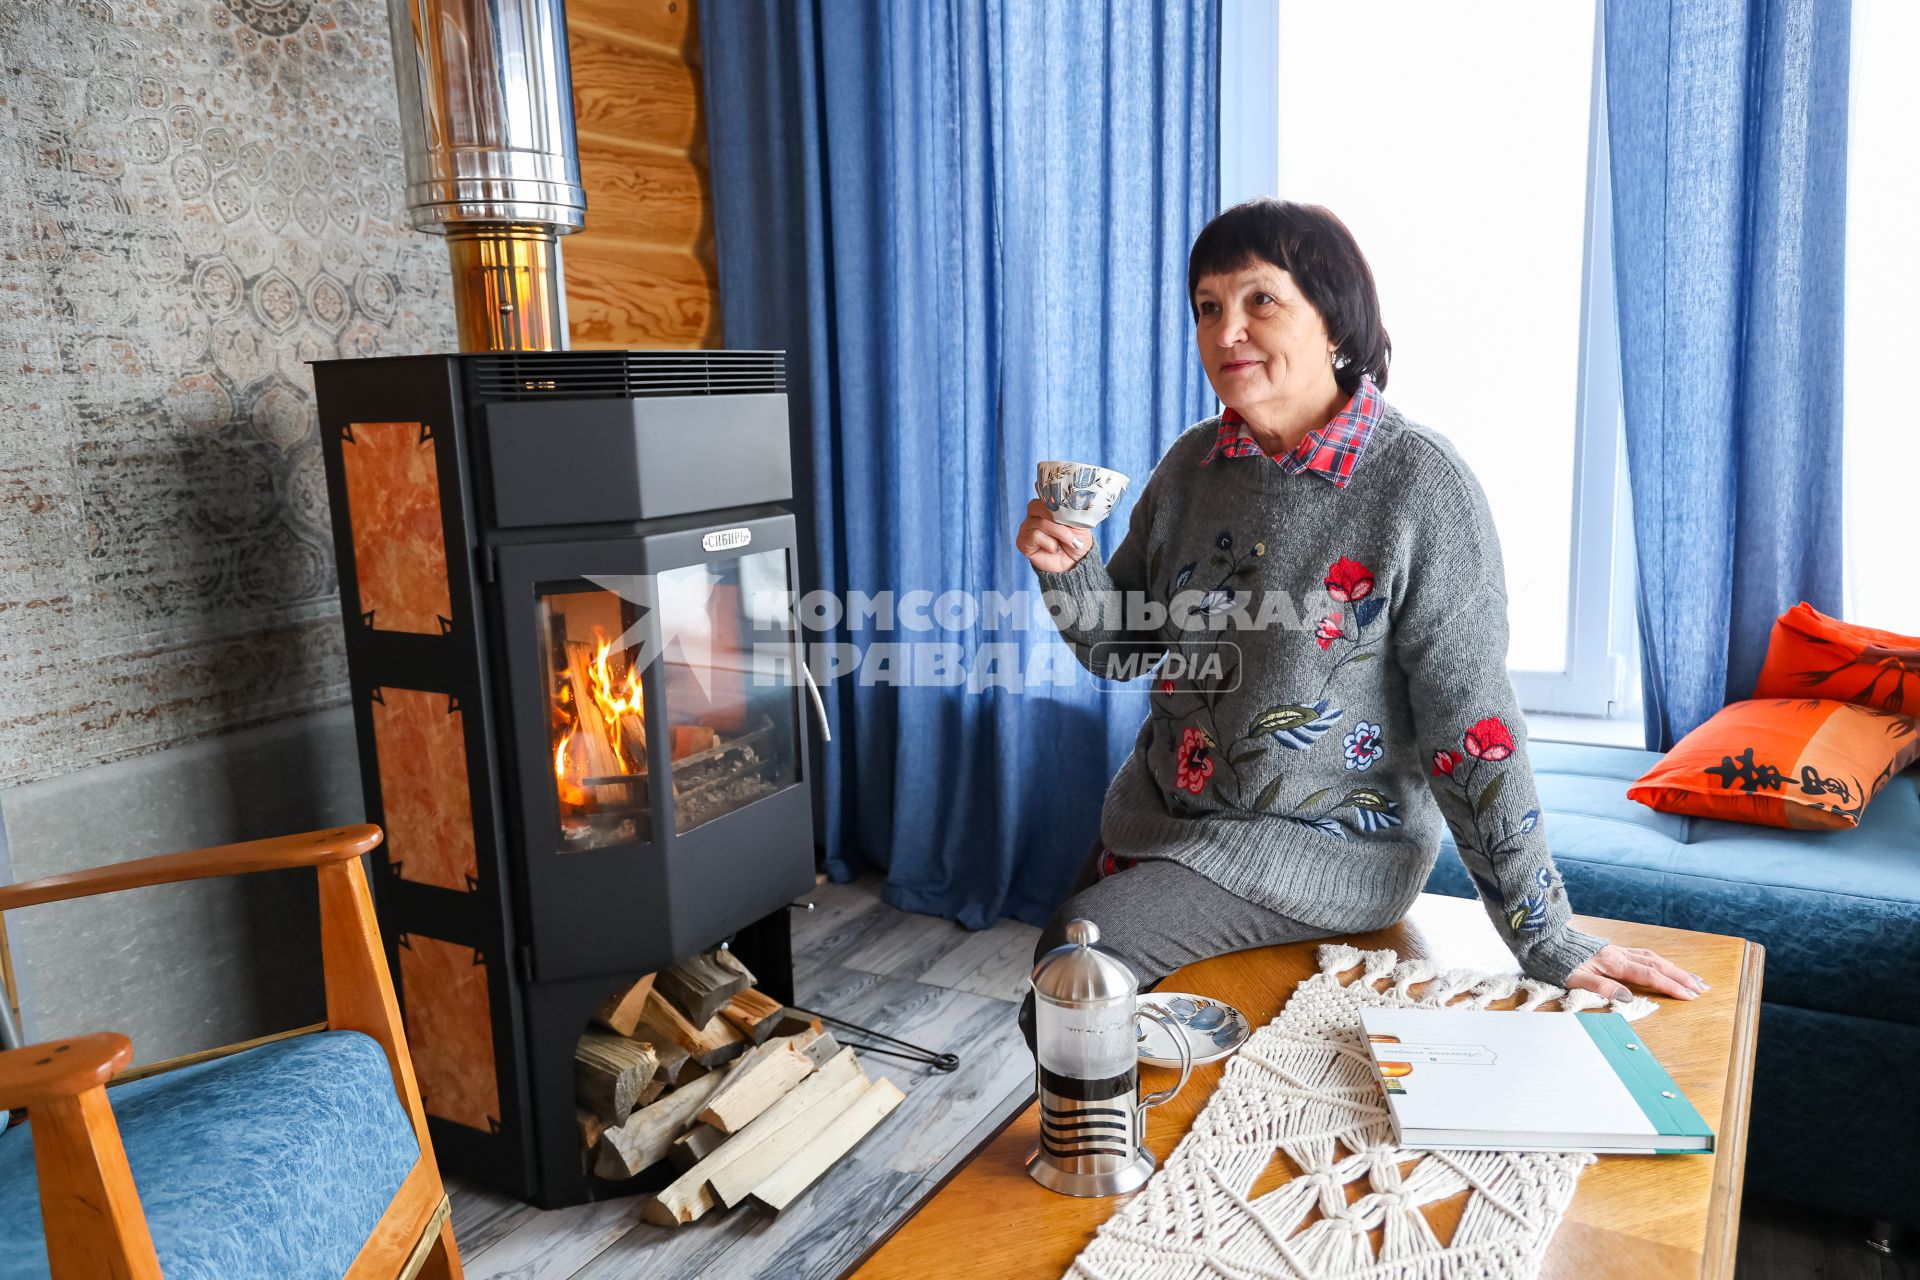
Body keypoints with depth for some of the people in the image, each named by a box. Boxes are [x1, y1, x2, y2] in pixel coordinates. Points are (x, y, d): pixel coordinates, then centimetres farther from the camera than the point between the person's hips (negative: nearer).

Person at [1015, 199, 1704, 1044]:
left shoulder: (1417, 485, -17)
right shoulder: (1194, 463, 0)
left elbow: (1469, 726, -17)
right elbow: (1123, 647, 8)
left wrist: (1546, 939, -15)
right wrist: (1068, 567, -13)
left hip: (1324, 840, -6)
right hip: (1160, 806, 6)